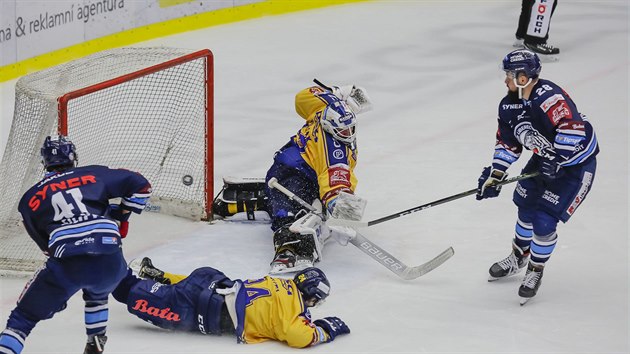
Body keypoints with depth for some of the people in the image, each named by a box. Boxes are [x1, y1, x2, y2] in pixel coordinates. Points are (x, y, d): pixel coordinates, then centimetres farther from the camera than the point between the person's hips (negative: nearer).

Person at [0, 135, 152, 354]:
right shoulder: (94, 175, 20)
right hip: (110, 262, 2)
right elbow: (140, 186, 21)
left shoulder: (30, 199, 19)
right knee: (96, 291, 38)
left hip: (67, 266, -2)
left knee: (24, 317, 7)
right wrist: (121, 217, 32)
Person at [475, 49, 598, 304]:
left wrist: (556, 160, -36)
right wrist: (495, 175, -1)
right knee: (526, 209, 16)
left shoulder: (548, 97, -33)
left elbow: (573, 128, -41)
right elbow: (507, 142, 7)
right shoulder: (509, 105, -3)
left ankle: (535, 272, 13)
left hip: (576, 164, -8)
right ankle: (518, 258, 42)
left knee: (544, 221, -10)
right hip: (545, 159, 8)